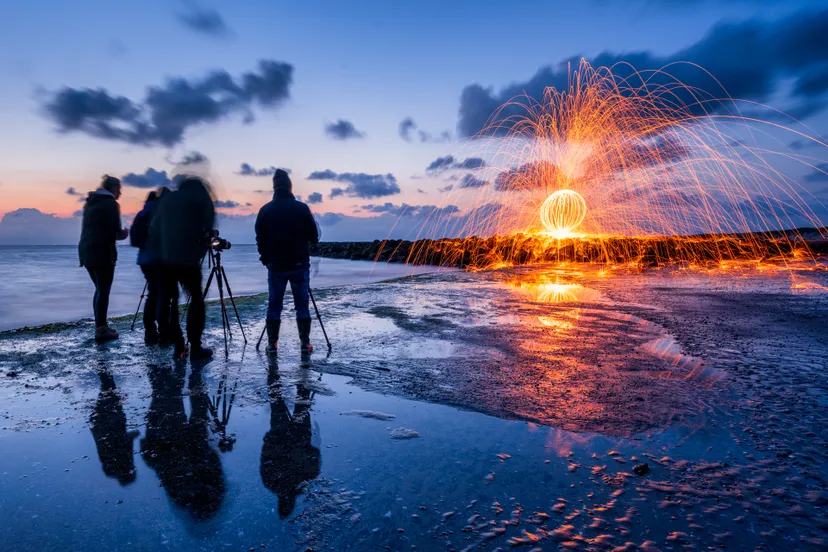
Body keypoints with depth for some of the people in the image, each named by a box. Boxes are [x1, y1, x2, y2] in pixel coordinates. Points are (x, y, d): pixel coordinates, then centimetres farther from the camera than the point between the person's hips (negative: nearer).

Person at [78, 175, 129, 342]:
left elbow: (92, 228, 22)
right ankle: (101, 330, -6)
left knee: (100, 289, 14)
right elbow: (114, 231, -14)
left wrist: (118, 233, 17)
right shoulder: (110, 203, -7)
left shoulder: (90, 202, 19)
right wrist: (123, 234, 7)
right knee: (104, 291, -6)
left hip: (86, 251, 8)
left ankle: (101, 326, 16)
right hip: (102, 253, -8)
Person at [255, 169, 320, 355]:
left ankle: (272, 343, 12)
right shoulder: (302, 208, -7)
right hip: (299, 265, -1)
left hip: (275, 266, 2)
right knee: (302, 304, 6)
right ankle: (305, 343, 8)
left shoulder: (265, 210, -1)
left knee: (274, 305, 9)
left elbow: (260, 239, 4)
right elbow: (314, 237, -1)